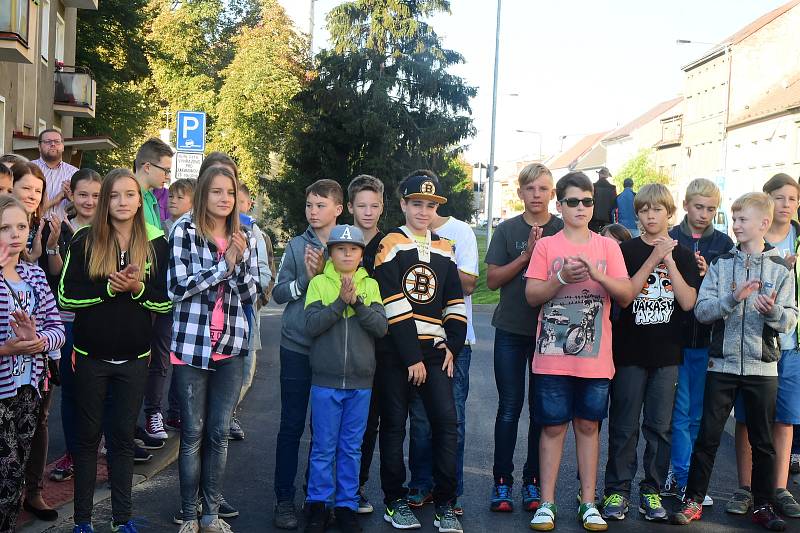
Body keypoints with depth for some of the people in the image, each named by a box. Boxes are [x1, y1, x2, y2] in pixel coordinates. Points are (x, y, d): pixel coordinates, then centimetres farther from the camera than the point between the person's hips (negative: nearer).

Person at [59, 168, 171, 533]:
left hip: (133, 358, 1)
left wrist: (138, 289, -18)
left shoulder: (156, 243, 0)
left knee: (124, 437, 10)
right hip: (90, 355, -1)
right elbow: (66, 296, -8)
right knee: (87, 436, 9)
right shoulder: (85, 240, -4)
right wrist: (108, 288, -20)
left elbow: (166, 301, 0)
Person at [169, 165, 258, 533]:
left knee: (219, 434, 9)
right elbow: (177, 288, -13)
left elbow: (250, 293, 5)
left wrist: (240, 259, -11)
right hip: (191, 345, -4)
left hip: (230, 347, 4)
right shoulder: (184, 231, -4)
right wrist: (224, 265, -14)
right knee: (193, 433, 4)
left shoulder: (244, 237, 8)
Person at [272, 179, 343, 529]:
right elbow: (278, 293, -1)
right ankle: (284, 499, 14)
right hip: (297, 346, 0)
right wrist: (307, 277, -15)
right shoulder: (297, 246, 2)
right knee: (292, 425, 4)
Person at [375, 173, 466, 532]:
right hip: (395, 349, -4)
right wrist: (411, 357, -13)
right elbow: (393, 306, -10)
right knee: (394, 425, 4)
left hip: (434, 350, 4)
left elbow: (455, 302, 15)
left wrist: (452, 346, 2)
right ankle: (395, 502, 17)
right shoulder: (390, 245, -3)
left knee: (446, 421, -4)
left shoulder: (444, 249, 13)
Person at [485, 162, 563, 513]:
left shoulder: (564, 231, 4)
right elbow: (492, 279, -3)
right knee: (509, 408, 2)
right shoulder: (507, 230, 4)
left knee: (541, 410, 6)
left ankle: (533, 481, 16)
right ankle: (502, 482, 10)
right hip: (511, 330, 0)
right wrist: (527, 254, -14)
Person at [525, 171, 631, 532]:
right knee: (553, 427, 3)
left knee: (588, 425, 9)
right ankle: (546, 504, 11)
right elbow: (531, 295, -2)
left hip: (595, 357, 1)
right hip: (552, 356, -1)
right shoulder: (546, 246, 4)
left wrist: (597, 275, -17)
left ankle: (588, 503, 18)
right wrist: (562, 278, -18)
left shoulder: (608, 246, 6)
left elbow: (626, 296, 0)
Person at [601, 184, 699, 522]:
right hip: (629, 351, -2)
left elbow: (688, 302, -4)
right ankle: (617, 491, 11)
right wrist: (653, 259, -15)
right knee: (624, 426, 3)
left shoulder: (683, 255, 7)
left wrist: (669, 261, -10)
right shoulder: (627, 250, 0)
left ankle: (652, 491, 18)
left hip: (667, 353, 2)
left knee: (660, 427, 7)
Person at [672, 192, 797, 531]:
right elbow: (701, 310, -5)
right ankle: (693, 500, 14)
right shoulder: (721, 264, 4)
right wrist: (733, 298, -21)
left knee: (763, 441, 9)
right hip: (722, 363, 0)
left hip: (762, 366, 0)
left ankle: (763, 505, 22)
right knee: (707, 436, 4)